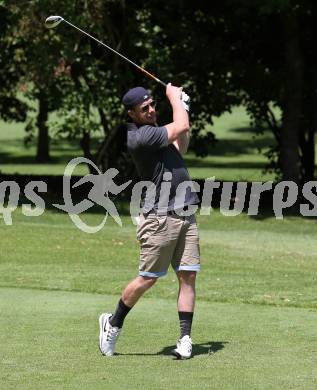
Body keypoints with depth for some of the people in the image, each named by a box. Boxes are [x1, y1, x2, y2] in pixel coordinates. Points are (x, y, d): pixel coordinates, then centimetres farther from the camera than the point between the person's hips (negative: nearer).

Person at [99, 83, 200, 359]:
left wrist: (183, 108, 20)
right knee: (148, 278, -2)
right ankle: (114, 323, 18)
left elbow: (179, 148, 29)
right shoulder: (140, 137, -16)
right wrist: (174, 96, 2)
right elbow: (181, 128, -15)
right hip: (160, 217, -8)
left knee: (188, 276, 0)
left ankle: (185, 338, 1)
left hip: (186, 216, 8)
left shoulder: (152, 130, 15)